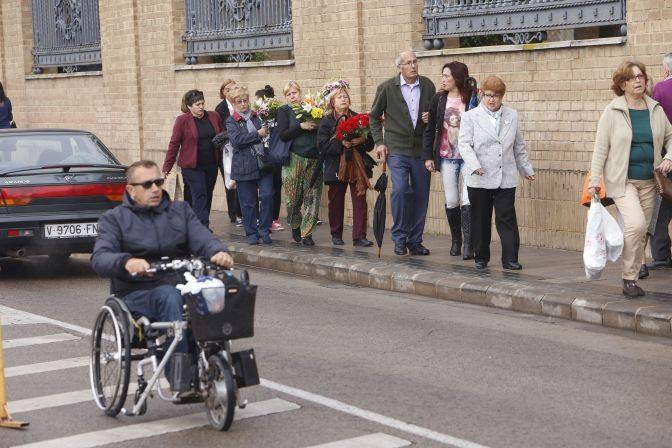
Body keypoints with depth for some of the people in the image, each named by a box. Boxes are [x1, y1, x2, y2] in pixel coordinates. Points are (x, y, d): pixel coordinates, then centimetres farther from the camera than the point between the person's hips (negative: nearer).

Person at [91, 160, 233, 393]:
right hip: (136, 295, -2)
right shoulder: (115, 218, 11)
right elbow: (99, 258, -6)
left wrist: (219, 252, -22)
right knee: (170, 296, -36)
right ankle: (178, 373, -39)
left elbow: (203, 239, 4)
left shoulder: (180, 211, 21)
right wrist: (126, 262, -30)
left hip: (180, 288, 2)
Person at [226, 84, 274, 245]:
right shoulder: (231, 121, 2)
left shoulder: (258, 116, 11)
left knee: (267, 196, -8)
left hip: (264, 164, 2)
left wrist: (267, 131, -2)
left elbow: (270, 134, 22)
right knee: (248, 202, 4)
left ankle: (264, 230, 5)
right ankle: (252, 233, 16)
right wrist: (258, 134, -16)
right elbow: (236, 140, -14)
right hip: (244, 167, -2)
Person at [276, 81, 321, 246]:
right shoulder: (284, 111, 6)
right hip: (294, 159, -2)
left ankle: (306, 233, 3)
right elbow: (283, 135, -7)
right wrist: (301, 126, -15)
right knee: (293, 198, -1)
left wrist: (316, 125, -6)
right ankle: (295, 226, 25)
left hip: (313, 159, 2)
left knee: (312, 198, -3)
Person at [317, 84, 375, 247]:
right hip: (336, 168, -1)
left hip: (358, 166, 1)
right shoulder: (327, 121, 3)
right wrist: (341, 143, -18)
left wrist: (362, 140, -13)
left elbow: (370, 142, 9)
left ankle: (359, 236, -5)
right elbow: (323, 146, -6)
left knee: (360, 201, -6)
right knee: (336, 201, 7)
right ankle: (336, 235, 21)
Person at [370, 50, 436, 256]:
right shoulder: (387, 88, -1)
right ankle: (400, 238, -3)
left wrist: (431, 118, -2)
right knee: (400, 190, -17)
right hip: (397, 149, -3)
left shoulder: (428, 86, 6)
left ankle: (415, 241, 15)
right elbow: (374, 117, 9)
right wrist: (379, 142, 0)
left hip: (421, 149, 3)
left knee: (421, 196, 4)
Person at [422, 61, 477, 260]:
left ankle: (468, 245, -9)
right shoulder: (439, 100, 4)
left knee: (467, 201, -10)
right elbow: (430, 130, 8)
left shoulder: (472, 99, -5)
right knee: (451, 202, 6)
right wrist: (428, 156, 2)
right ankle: (456, 241, 22)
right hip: (447, 157, 3)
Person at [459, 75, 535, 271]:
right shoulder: (470, 116, 2)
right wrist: (474, 165, -21)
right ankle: (481, 258, 19)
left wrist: (526, 169, 22)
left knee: (507, 220, -3)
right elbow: (465, 144, -6)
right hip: (479, 179, -1)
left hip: (506, 179, 1)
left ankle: (510, 259, -1)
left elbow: (519, 147, 20)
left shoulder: (512, 116, 12)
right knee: (480, 221, 7)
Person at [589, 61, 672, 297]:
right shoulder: (612, 111, -4)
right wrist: (595, 179, -10)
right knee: (635, 223, -22)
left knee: (640, 232, 7)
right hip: (622, 180, -5)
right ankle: (629, 278, -9)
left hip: (648, 181, 5)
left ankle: (632, 280, 18)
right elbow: (601, 147, -5)